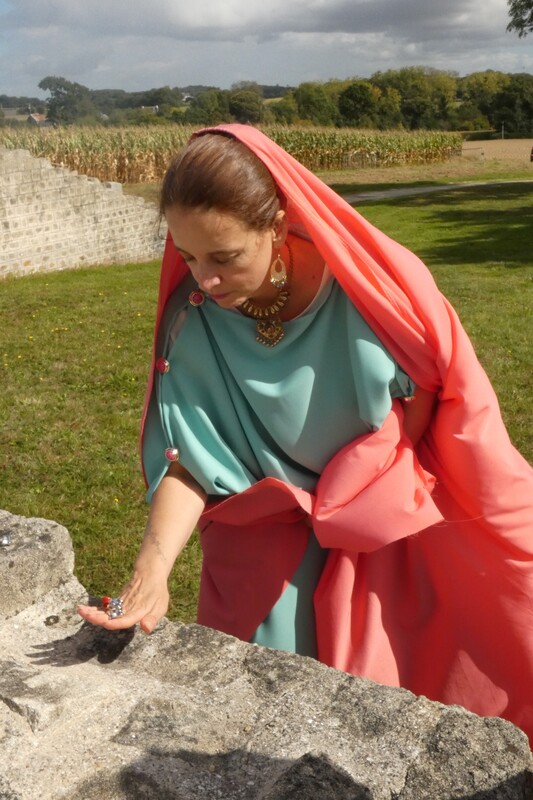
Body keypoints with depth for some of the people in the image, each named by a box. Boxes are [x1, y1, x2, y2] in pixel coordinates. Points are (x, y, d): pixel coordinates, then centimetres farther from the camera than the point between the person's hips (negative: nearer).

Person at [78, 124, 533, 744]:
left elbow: (427, 384, -5)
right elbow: (188, 462, -15)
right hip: (273, 539, 1)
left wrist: (356, 484, -9)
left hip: (398, 530, -1)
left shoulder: (368, 283, -21)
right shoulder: (193, 318, -15)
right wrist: (152, 570, -30)